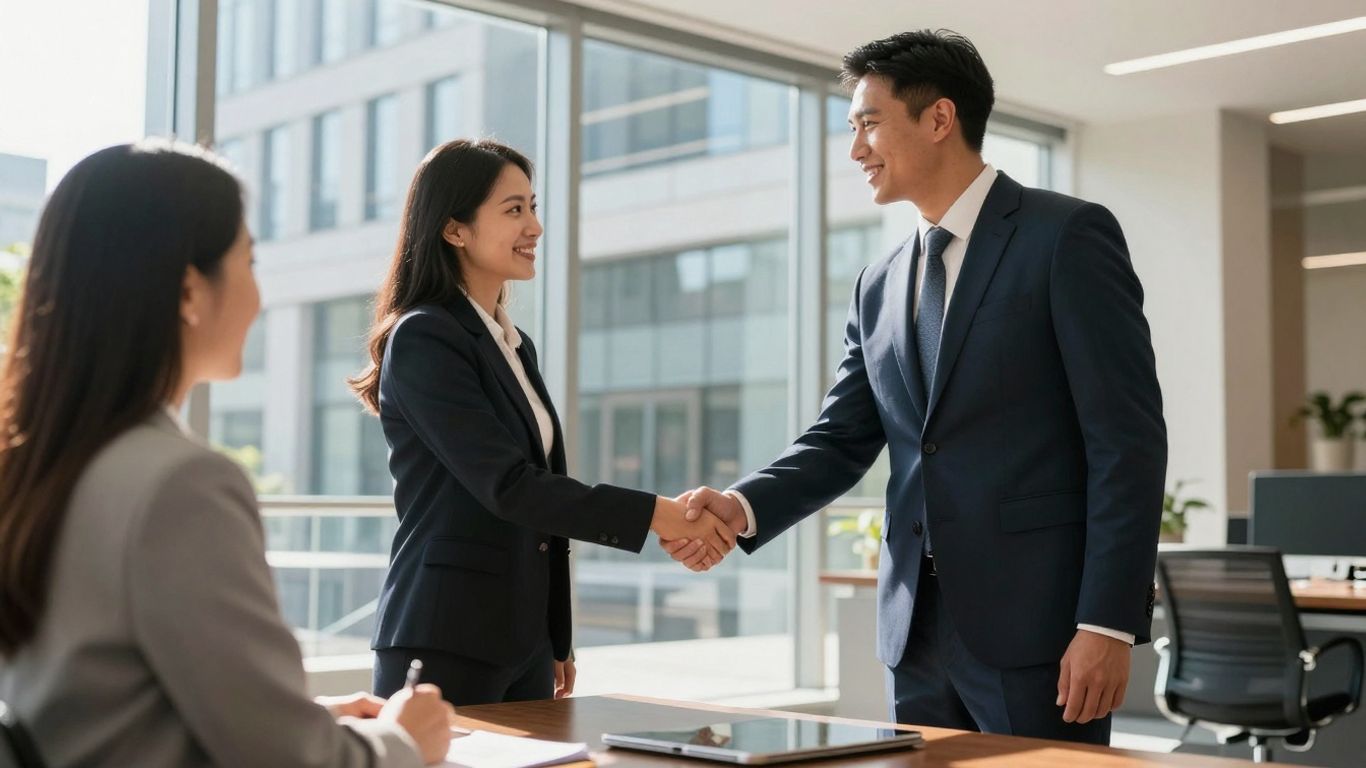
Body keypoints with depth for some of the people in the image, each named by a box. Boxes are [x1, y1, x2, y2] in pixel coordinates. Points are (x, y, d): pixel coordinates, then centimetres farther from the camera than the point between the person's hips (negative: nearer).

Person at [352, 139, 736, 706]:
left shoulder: (517, 345, 14)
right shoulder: (424, 338, -11)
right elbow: (507, 485, -19)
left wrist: (557, 643, 18)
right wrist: (655, 514, -21)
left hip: (522, 639, 8)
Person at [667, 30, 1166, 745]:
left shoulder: (1068, 236, -5)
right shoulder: (879, 286, 14)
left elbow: (1127, 440, -10)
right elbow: (841, 441, 11)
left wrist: (1107, 624, -16)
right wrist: (744, 507, -8)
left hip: (1035, 620, -6)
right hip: (918, 628, 6)